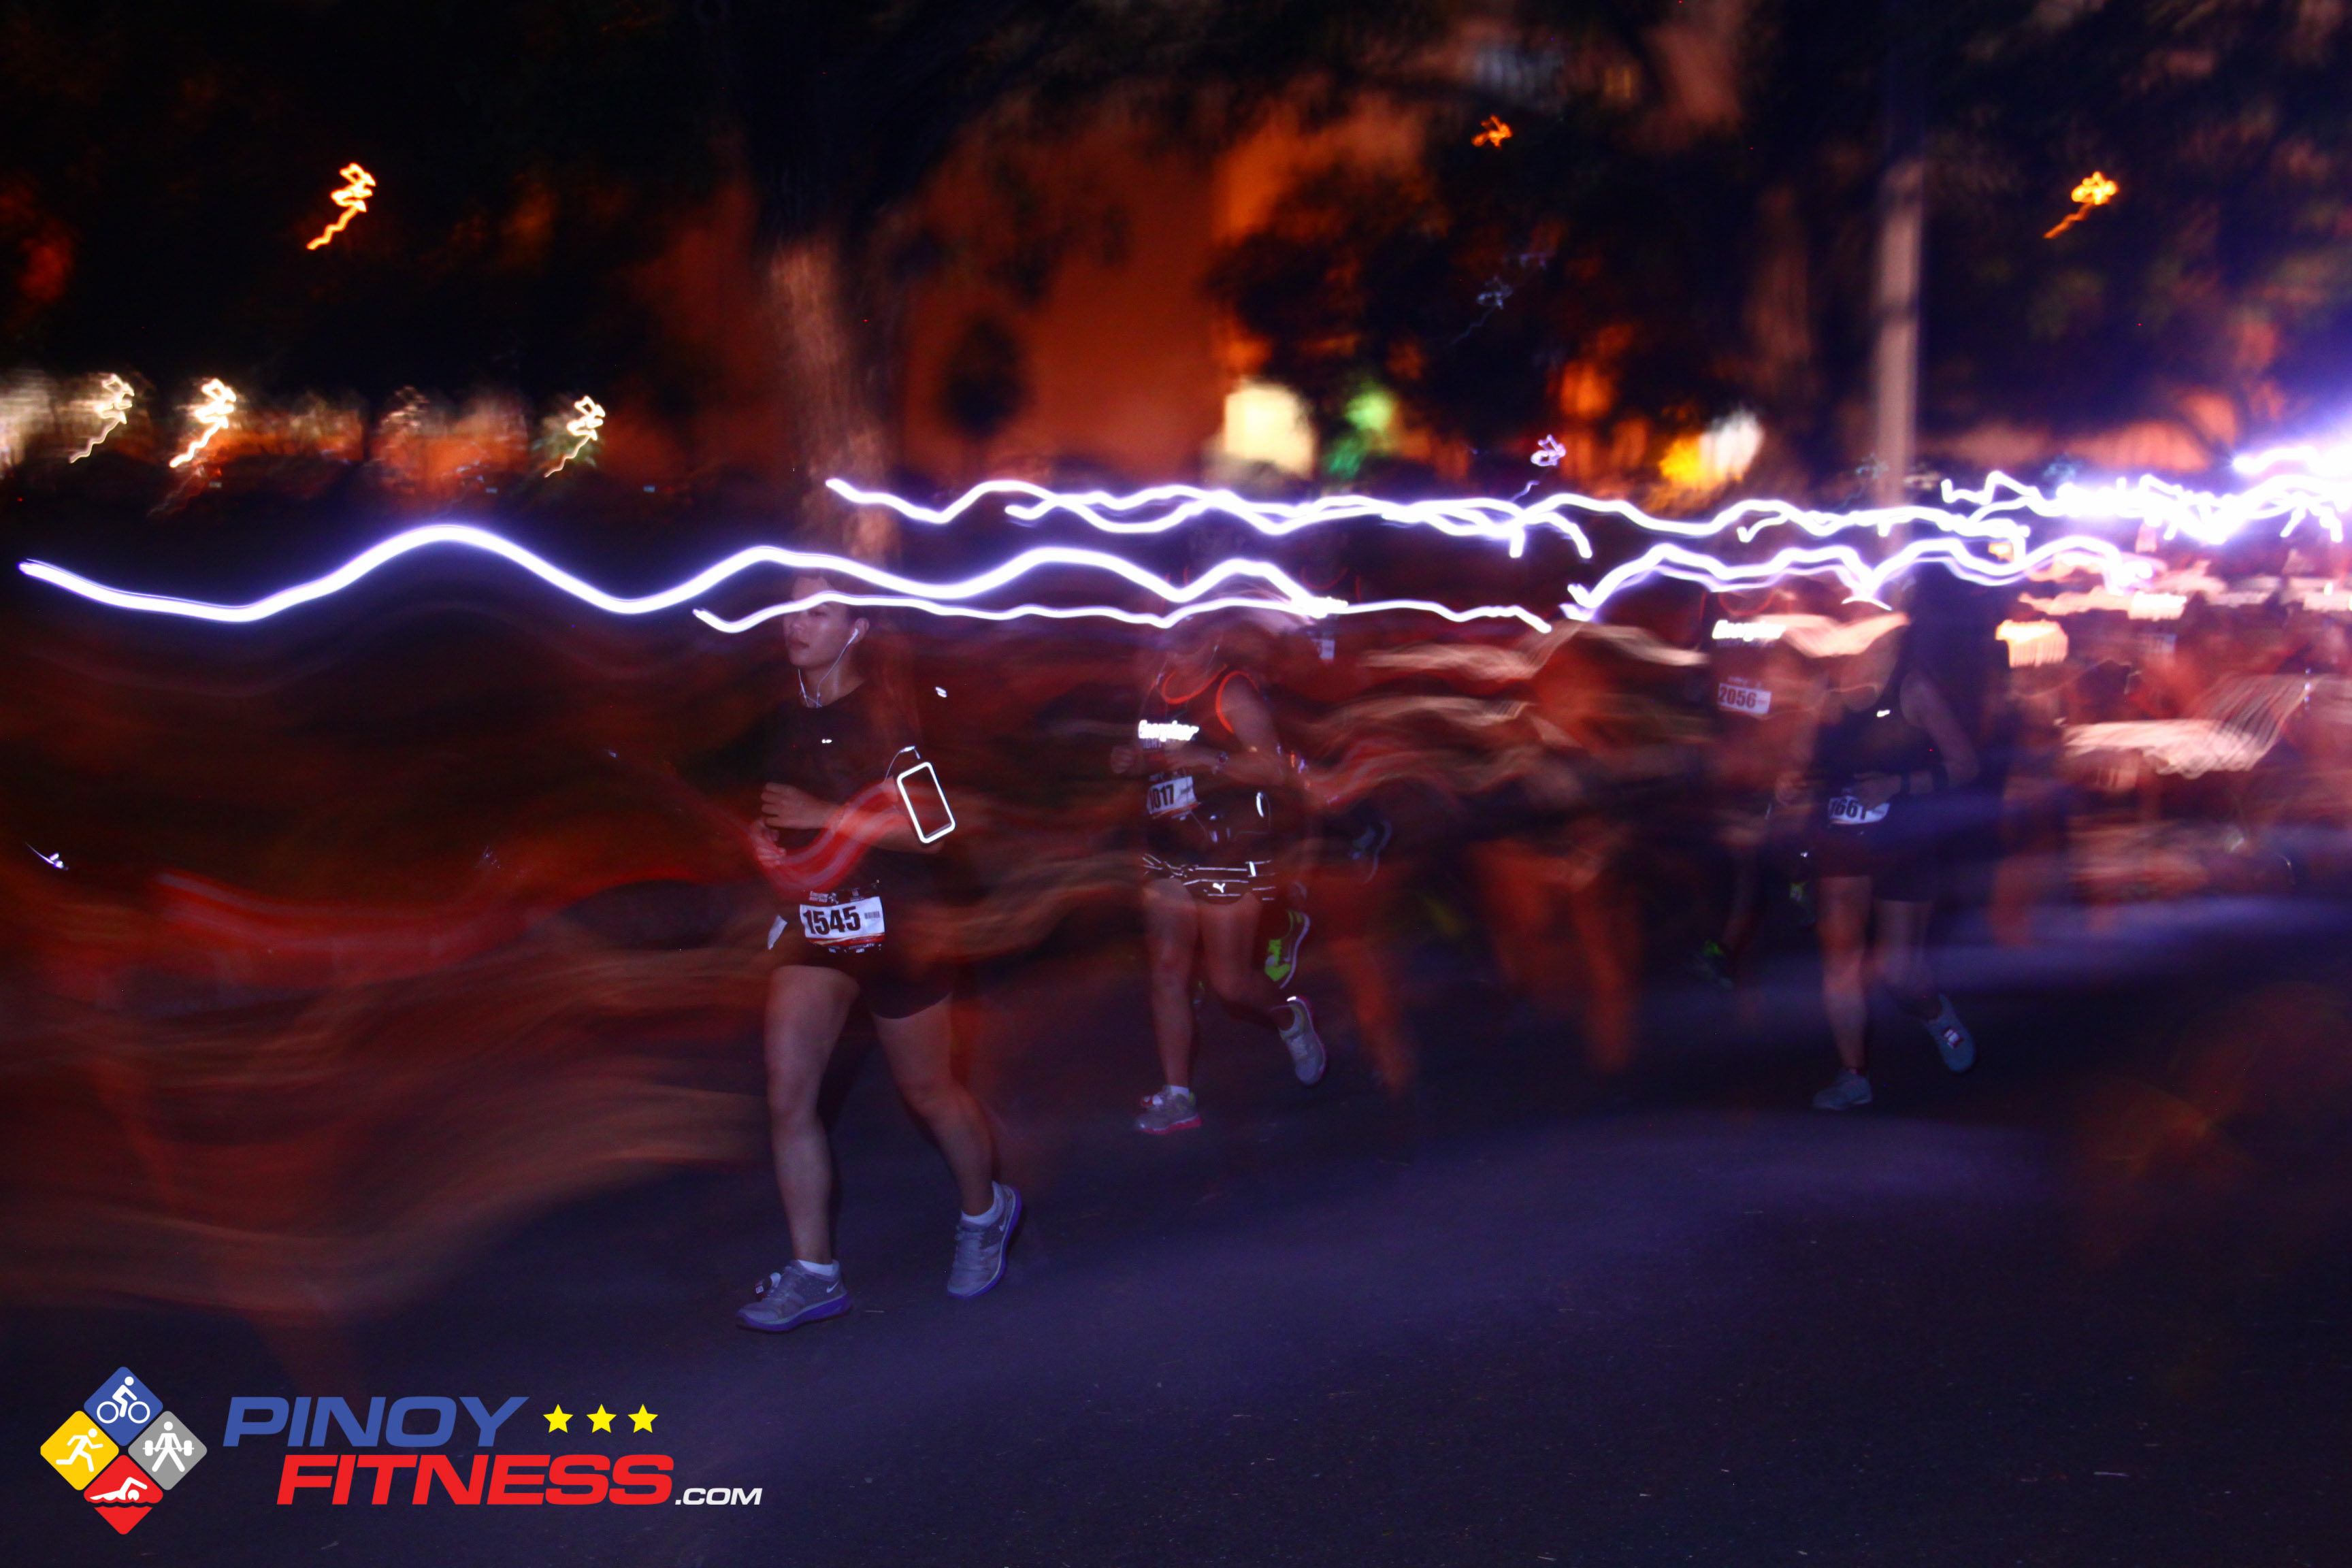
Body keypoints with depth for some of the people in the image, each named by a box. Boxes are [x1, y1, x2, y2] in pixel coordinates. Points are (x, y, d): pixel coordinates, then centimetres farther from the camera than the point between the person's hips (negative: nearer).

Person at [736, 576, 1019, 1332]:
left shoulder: (889, 716, -10)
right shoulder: (786, 720, 8)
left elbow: (928, 829, -16)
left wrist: (827, 817, -21)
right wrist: (765, 840, 1)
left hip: (890, 925, -5)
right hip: (811, 924, 5)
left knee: (927, 1089, 9)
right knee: (787, 1093, -7)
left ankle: (985, 1212, 36)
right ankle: (812, 1273, 1)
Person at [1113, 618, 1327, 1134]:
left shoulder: (1233, 694, -14)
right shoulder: (1159, 690, 9)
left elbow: (1274, 768, -23)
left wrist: (1203, 759, -29)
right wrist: (1130, 760, 4)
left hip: (1227, 859, -7)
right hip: (1167, 859, 7)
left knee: (1230, 982, 1)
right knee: (1167, 970, 1)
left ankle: (1289, 1017, 34)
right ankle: (1178, 1096, 7)